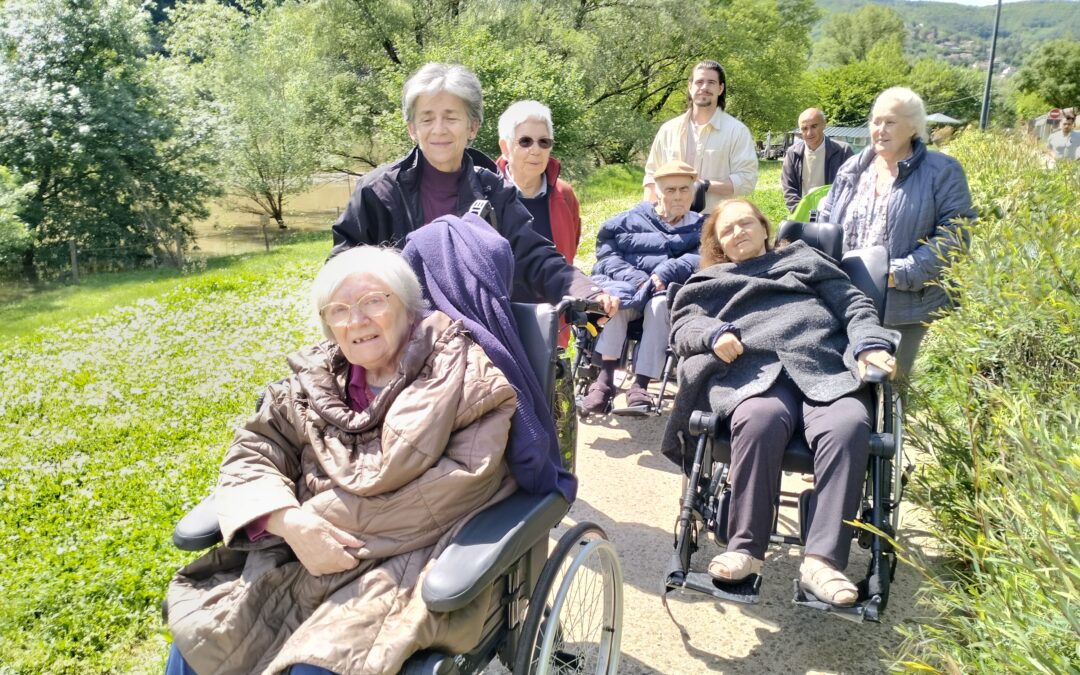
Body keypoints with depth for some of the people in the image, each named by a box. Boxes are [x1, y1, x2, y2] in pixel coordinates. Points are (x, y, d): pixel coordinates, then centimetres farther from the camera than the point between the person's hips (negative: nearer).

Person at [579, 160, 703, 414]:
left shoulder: (700, 228, 20)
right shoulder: (630, 220, 19)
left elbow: (700, 259, -2)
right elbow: (607, 253, 3)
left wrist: (663, 274, -20)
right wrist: (637, 280, -15)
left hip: (671, 295, 0)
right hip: (629, 286, 0)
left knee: (661, 304, -35)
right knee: (617, 298, -34)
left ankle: (640, 385, -39)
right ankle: (604, 379, -39)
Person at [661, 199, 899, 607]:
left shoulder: (805, 260, 33)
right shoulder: (709, 282, 33)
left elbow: (853, 303, 22)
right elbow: (684, 324, 15)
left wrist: (871, 344, 1)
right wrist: (714, 333, -8)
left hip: (826, 371, 1)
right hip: (752, 372, -1)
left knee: (849, 426, -33)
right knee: (762, 420, -37)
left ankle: (823, 559, -35)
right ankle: (745, 548, -29)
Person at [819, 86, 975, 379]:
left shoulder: (942, 172, -4)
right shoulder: (852, 169, 11)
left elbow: (953, 234, -11)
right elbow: (825, 223, 16)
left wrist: (901, 273, -21)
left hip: (904, 306, -4)